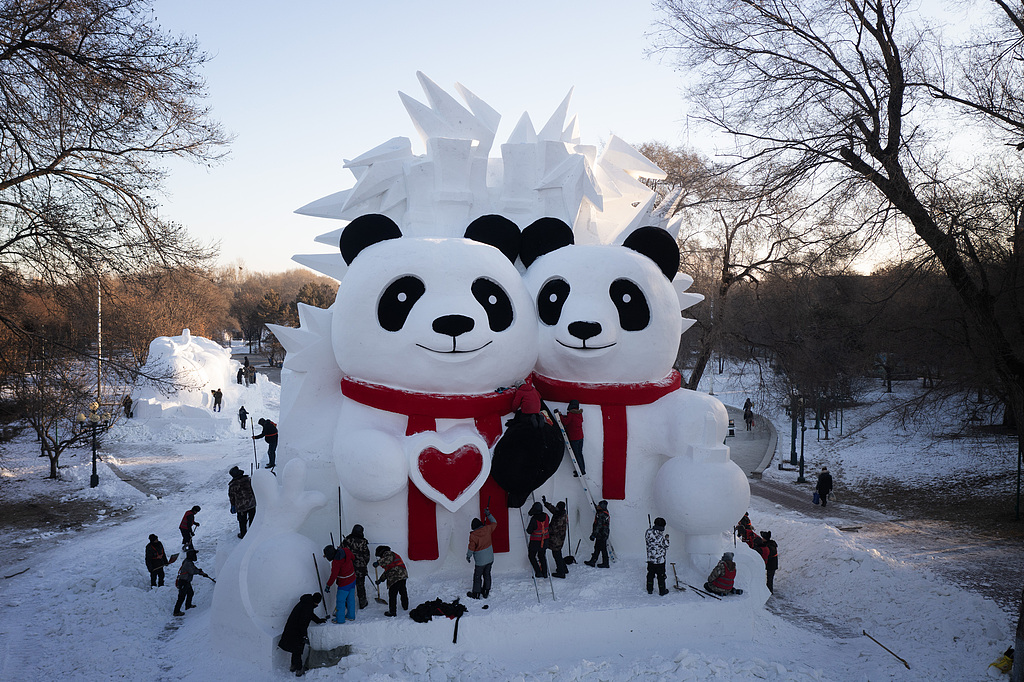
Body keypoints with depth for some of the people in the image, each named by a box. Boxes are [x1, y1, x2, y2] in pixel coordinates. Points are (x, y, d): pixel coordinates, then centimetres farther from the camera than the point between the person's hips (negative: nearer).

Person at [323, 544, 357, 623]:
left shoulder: (336, 562, -30)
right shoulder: (345, 551, -10)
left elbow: (333, 576, -25)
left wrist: (328, 586, -14)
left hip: (344, 584, -8)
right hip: (353, 579, 8)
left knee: (340, 601, 10)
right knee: (350, 599, 22)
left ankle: (340, 619, 24)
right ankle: (351, 616, 36)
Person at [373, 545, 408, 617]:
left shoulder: (387, 553, 0)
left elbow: (389, 559, -27)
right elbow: (387, 571, 32)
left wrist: (378, 562, -27)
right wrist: (380, 579, 32)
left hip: (396, 577, -10)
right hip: (403, 575, 10)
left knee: (392, 594, -2)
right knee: (403, 591, 27)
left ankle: (392, 611, 3)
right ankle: (405, 606, 43)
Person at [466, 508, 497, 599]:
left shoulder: (473, 535, -20)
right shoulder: (487, 529, -9)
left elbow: (471, 548, -13)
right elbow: (494, 523, 10)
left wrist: (468, 556, 4)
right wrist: (488, 515, 19)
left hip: (480, 561, -5)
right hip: (490, 558, 5)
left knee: (477, 577, 10)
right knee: (487, 575, 19)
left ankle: (476, 594, 20)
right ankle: (486, 592, 29)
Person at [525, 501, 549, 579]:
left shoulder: (534, 519, -27)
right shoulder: (545, 516, -10)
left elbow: (529, 531, -19)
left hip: (535, 542, -6)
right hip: (544, 541, 6)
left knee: (532, 556, 11)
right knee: (542, 556, 21)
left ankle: (538, 572, 5)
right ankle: (545, 573, 22)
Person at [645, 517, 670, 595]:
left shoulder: (649, 532, -11)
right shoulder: (661, 537, -23)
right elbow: (666, 548, -11)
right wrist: (667, 539, 3)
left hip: (650, 559, 4)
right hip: (660, 560, -4)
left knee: (650, 574, 19)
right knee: (661, 576, 12)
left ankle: (650, 590, 30)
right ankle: (662, 591, 25)